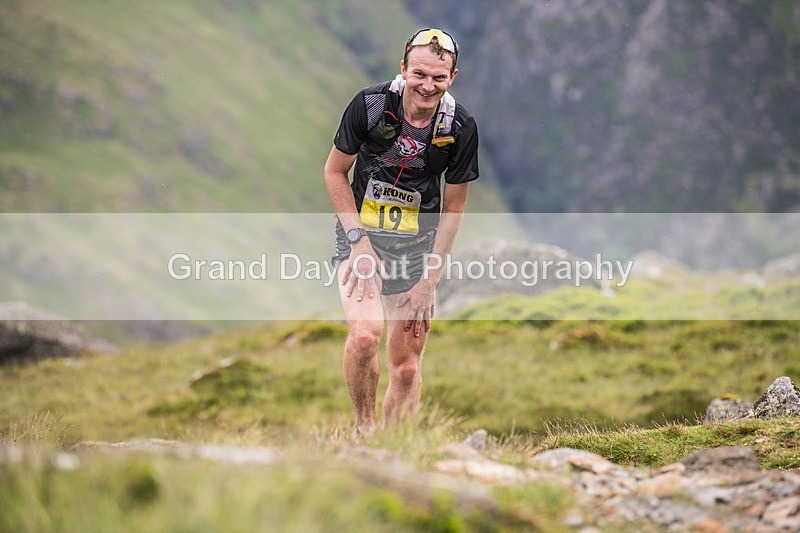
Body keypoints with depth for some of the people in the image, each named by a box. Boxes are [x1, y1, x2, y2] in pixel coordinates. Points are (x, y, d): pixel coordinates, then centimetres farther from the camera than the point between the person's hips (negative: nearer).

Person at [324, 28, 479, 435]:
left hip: (418, 244, 2)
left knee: (406, 365, 2)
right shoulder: (370, 104, -15)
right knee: (366, 333, -26)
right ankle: (363, 431, -5)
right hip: (360, 233, -2)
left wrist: (428, 281, -3)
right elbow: (334, 172, -3)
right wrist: (359, 241, -11)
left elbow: (453, 209, -1)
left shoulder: (461, 128, -10)